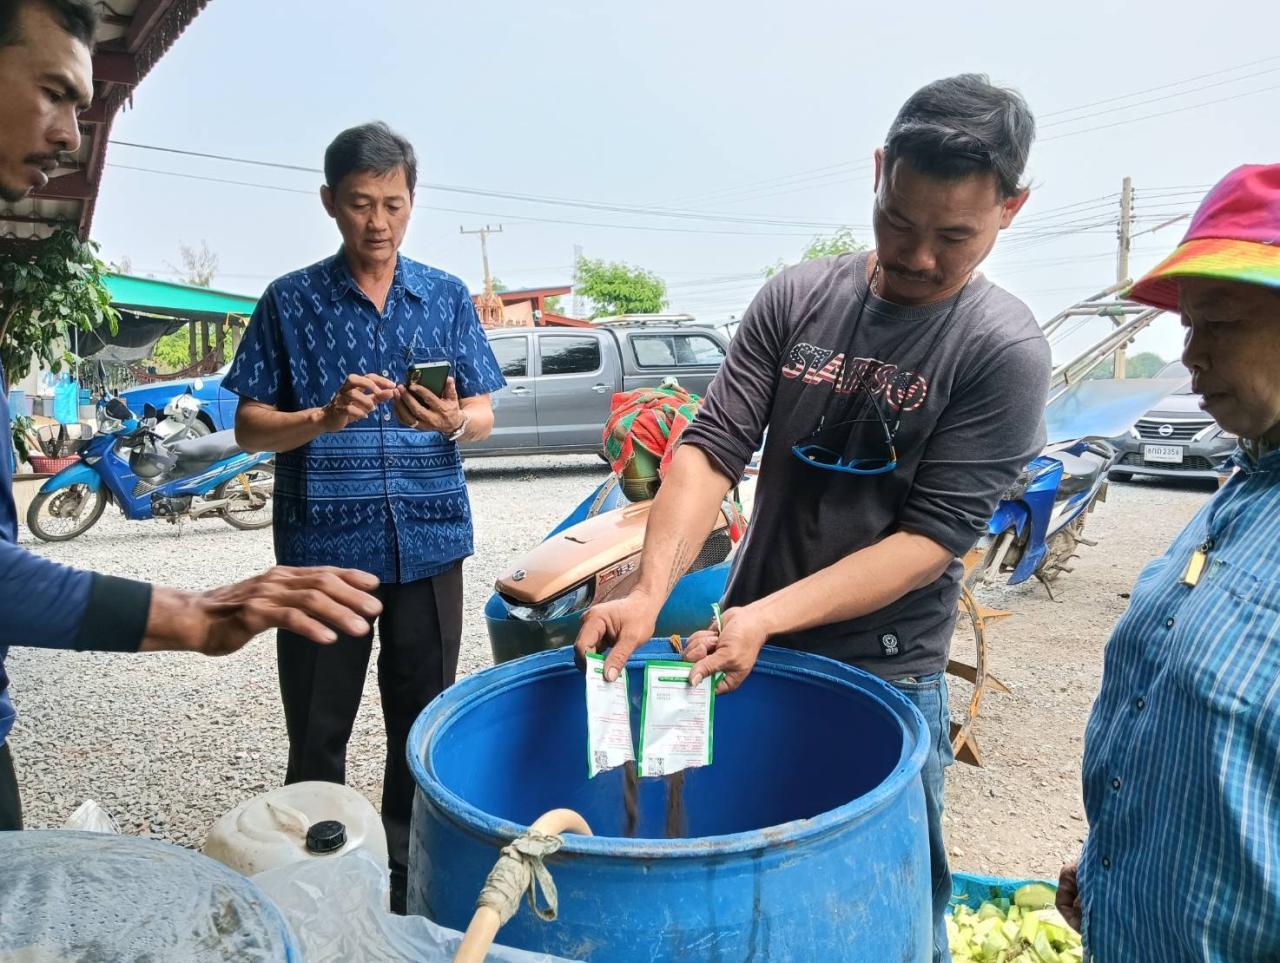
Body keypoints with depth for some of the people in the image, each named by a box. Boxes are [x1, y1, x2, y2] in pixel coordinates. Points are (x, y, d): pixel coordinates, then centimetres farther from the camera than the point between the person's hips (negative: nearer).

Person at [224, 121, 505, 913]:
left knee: (423, 726, 13)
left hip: (429, 542, 2)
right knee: (317, 734, 9)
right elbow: (249, 426, 1)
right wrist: (324, 418, -19)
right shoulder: (291, 301, 2)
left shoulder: (449, 297, 7)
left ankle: (409, 878, 32)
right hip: (322, 544, -1)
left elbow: (485, 417, 5)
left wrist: (451, 420, -18)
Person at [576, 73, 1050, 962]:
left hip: (885, 677, -3)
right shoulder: (797, 299, -3)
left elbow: (933, 537, -16)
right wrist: (651, 593, -21)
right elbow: (713, 448, -8)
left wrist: (770, 616, -25)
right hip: (749, 647, 4)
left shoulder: (1005, 351, -13)